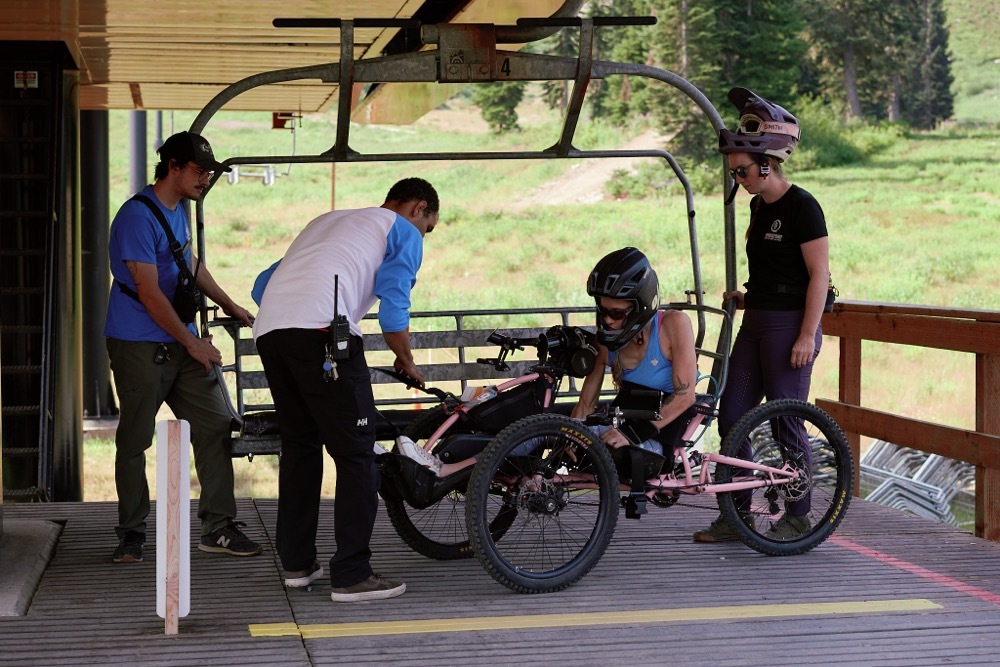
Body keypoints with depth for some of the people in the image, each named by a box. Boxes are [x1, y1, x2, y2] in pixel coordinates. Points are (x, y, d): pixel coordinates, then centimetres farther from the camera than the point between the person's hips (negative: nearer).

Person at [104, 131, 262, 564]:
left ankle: (218, 527, 7)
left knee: (215, 427, 2)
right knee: (135, 441, 1)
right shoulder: (137, 216, -16)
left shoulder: (178, 210, 13)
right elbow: (149, 293, -19)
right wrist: (193, 344, -14)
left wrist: (230, 306, 30)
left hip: (181, 343, 8)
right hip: (139, 345, -8)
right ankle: (131, 533, 12)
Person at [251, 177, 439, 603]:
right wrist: (407, 363, 18)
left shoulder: (327, 221, 36)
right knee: (355, 455, -1)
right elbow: (393, 309, 2)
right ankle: (352, 576, -2)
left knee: (298, 445, 19)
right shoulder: (405, 232, 15)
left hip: (269, 328, 8)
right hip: (321, 331, -8)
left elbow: (263, 284, 34)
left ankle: (296, 563, 25)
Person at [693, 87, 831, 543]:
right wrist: (746, 297, 9)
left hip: (790, 325, -9)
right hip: (756, 322, 9)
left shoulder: (802, 207, -13)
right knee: (731, 417, 7)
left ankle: (798, 516, 12)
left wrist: (807, 336, -19)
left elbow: (819, 275, -16)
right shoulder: (759, 205, 13)